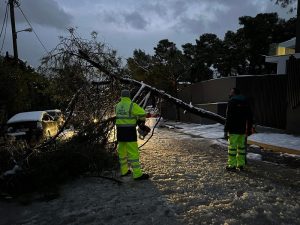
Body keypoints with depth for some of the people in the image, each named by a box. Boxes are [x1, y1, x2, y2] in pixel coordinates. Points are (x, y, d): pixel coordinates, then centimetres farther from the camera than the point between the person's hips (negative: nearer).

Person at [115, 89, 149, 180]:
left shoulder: (117, 106, 8)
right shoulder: (132, 105, -12)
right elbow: (143, 113, -17)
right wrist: (142, 120, 5)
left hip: (120, 130, 7)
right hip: (130, 131, -6)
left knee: (122, 151, 16)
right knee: (133, 152, -4)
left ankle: (124, 171, 25)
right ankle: (137, 174, -2)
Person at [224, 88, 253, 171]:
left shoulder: (232, 102, -11)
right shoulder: (245, 101, 10)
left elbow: (229, 118, -17)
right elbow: (249, 117, 14)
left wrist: (226, 130, -14)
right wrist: (249, 128, 22)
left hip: (234, 130, -7)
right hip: (243, 130, 7)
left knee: (232, 147, 1)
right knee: (241, 147, 14)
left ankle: (232, 165, 6)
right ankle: (241, 165, 21)